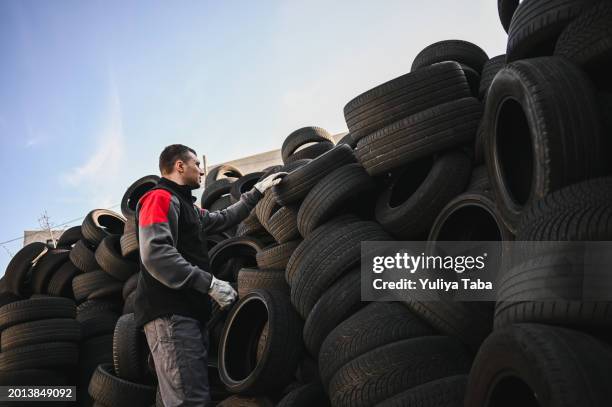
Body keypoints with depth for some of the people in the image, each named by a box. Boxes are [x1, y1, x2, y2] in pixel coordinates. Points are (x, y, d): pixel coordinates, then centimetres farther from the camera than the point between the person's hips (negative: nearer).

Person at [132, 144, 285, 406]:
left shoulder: (186, 206, 25)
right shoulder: (161, 198, -5)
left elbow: (223, 219, 39)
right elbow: (155, 253, -21)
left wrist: (257, 191, 39)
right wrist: (210, 283, -22)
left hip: (189, 312, 10)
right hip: (170, 313, -10)